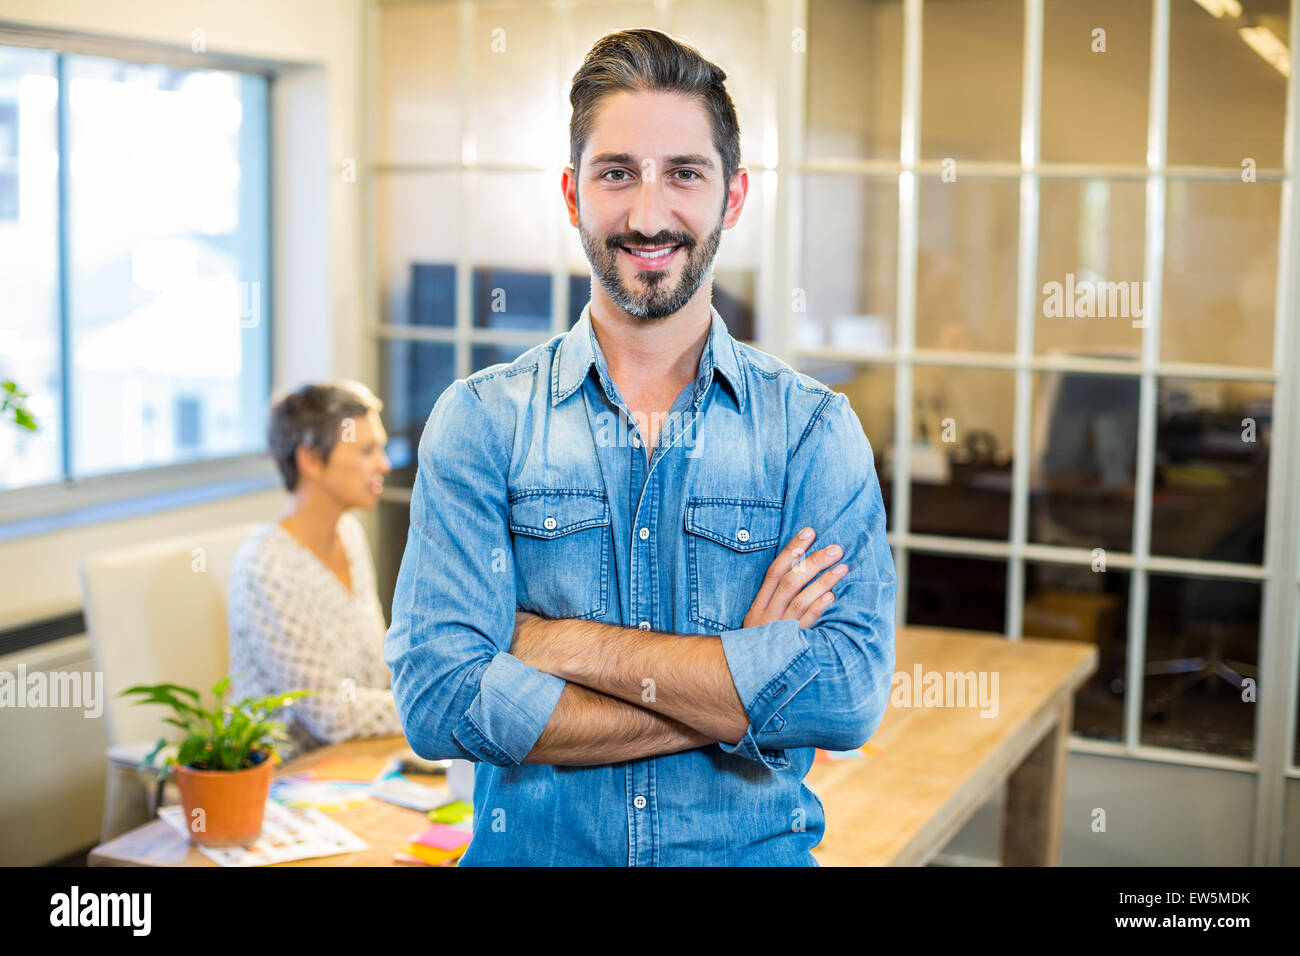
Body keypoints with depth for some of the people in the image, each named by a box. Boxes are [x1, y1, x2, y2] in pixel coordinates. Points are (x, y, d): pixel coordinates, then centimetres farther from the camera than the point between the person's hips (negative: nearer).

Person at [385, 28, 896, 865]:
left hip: (755, 847, 1)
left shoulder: (816, 429, -5)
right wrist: (743, 690, -19)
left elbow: (851, 697, -17)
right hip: (532, 846, 0)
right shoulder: (480, 421, -7)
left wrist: (571, 644, -19)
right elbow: (439, 701, -17)